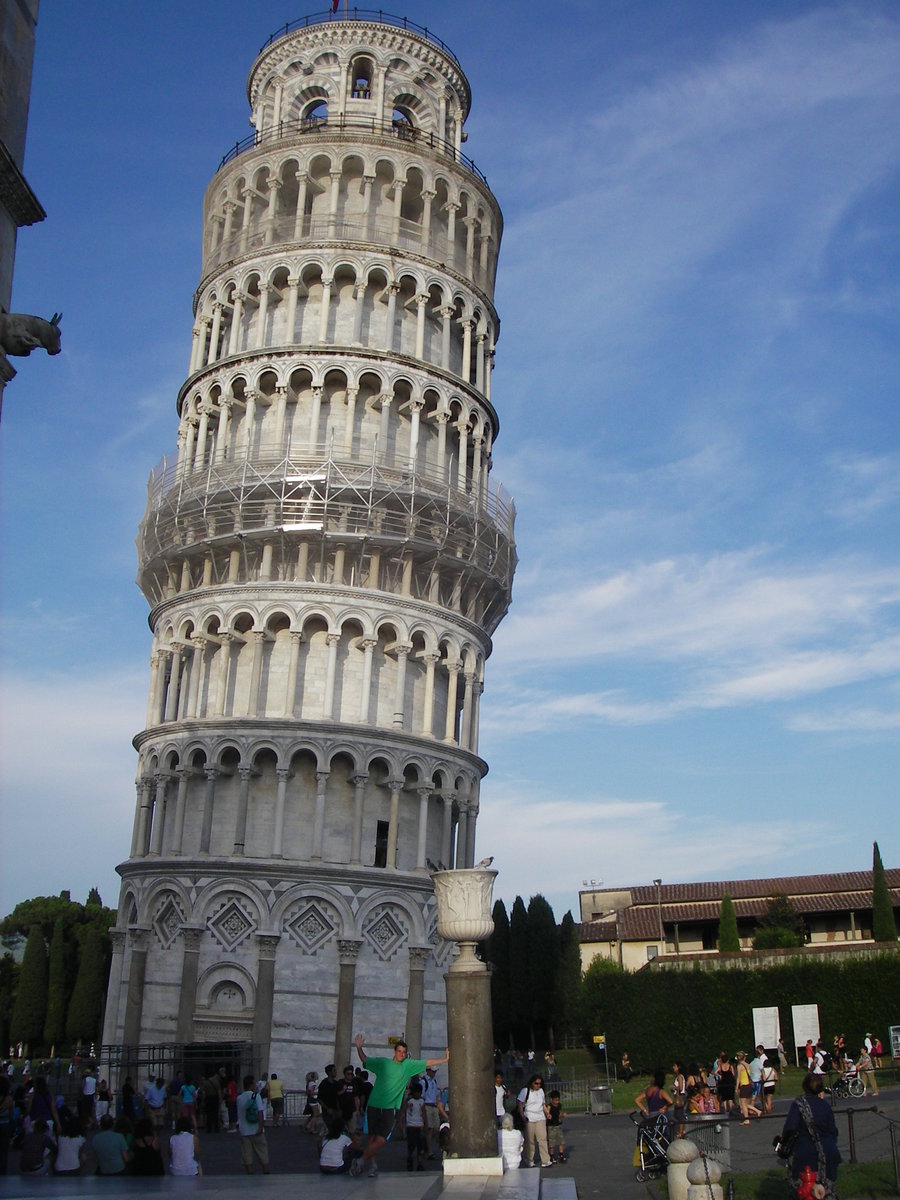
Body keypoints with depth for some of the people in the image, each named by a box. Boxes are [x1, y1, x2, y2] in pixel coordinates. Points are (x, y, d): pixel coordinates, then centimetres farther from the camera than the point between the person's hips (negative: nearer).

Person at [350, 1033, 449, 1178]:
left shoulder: (409, 1065, 8)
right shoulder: (383, 1062, 6)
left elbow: (427, 1062, 13)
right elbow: (365, 1060, 15)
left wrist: (445, 1060, 14)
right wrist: (359, 1048, 0)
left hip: (390, 1108, 0)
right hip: (374, 1105, 0)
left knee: (381, 1139, -11)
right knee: (372, 1137, 3)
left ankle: (361, 1161, 3)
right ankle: (373, 1165, 17)